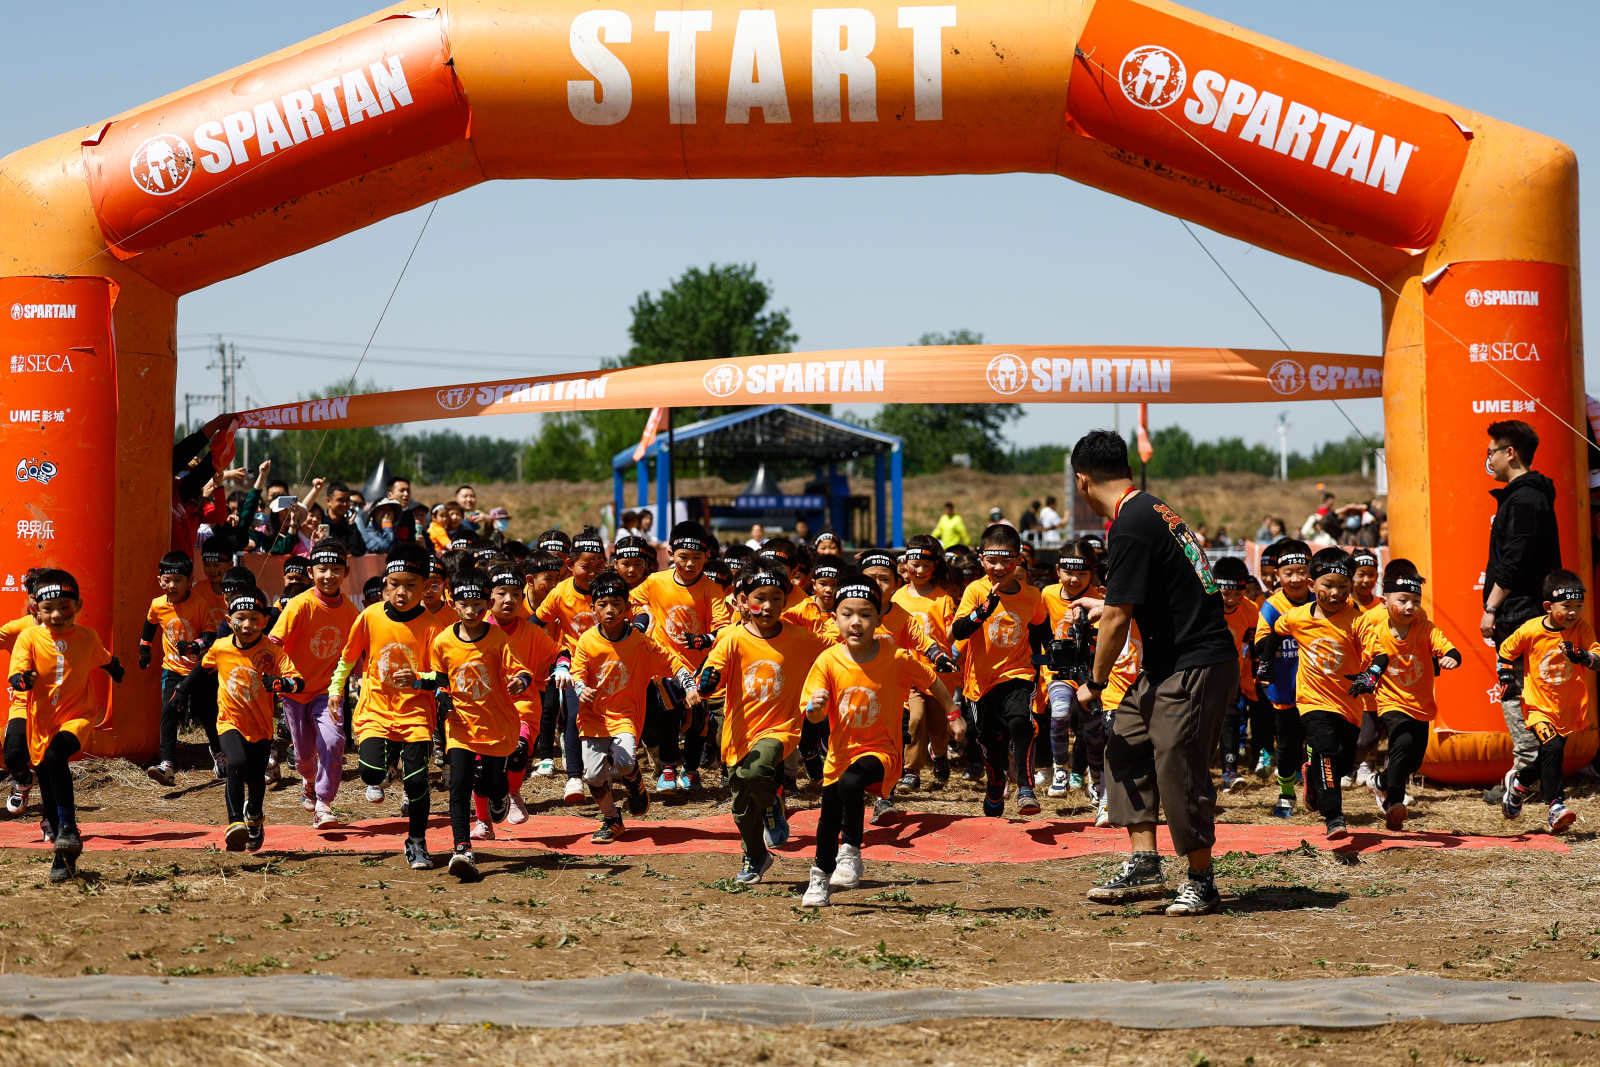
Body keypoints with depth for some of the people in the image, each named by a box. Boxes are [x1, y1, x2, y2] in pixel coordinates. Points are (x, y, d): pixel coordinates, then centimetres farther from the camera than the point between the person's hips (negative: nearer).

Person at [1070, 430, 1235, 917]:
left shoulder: (1129, 529, -18)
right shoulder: (1154, 509, 13)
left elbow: (1118, 617, -15)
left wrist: (1095, 683, -3)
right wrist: (1103, 607, 48)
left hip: (1193, 666, -10)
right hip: (1169, 663, 10)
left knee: (1178, 769, -4)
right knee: (1126, 743, 12)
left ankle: (1200, 881, 8)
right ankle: (1144, 865, 11)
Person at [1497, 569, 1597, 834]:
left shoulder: (1582, 630, -9)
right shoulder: (1531, 631, -10)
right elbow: (1506, 650, 7)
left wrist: (1582, 656, -38)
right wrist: (1506, 675, -5)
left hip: (1569, 709, 3)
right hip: (1539, 705, -3)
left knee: (1549, 760, 13)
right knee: (1552, 748, -25)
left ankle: (1519, 781, 43)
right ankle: (1555, 806, -21)